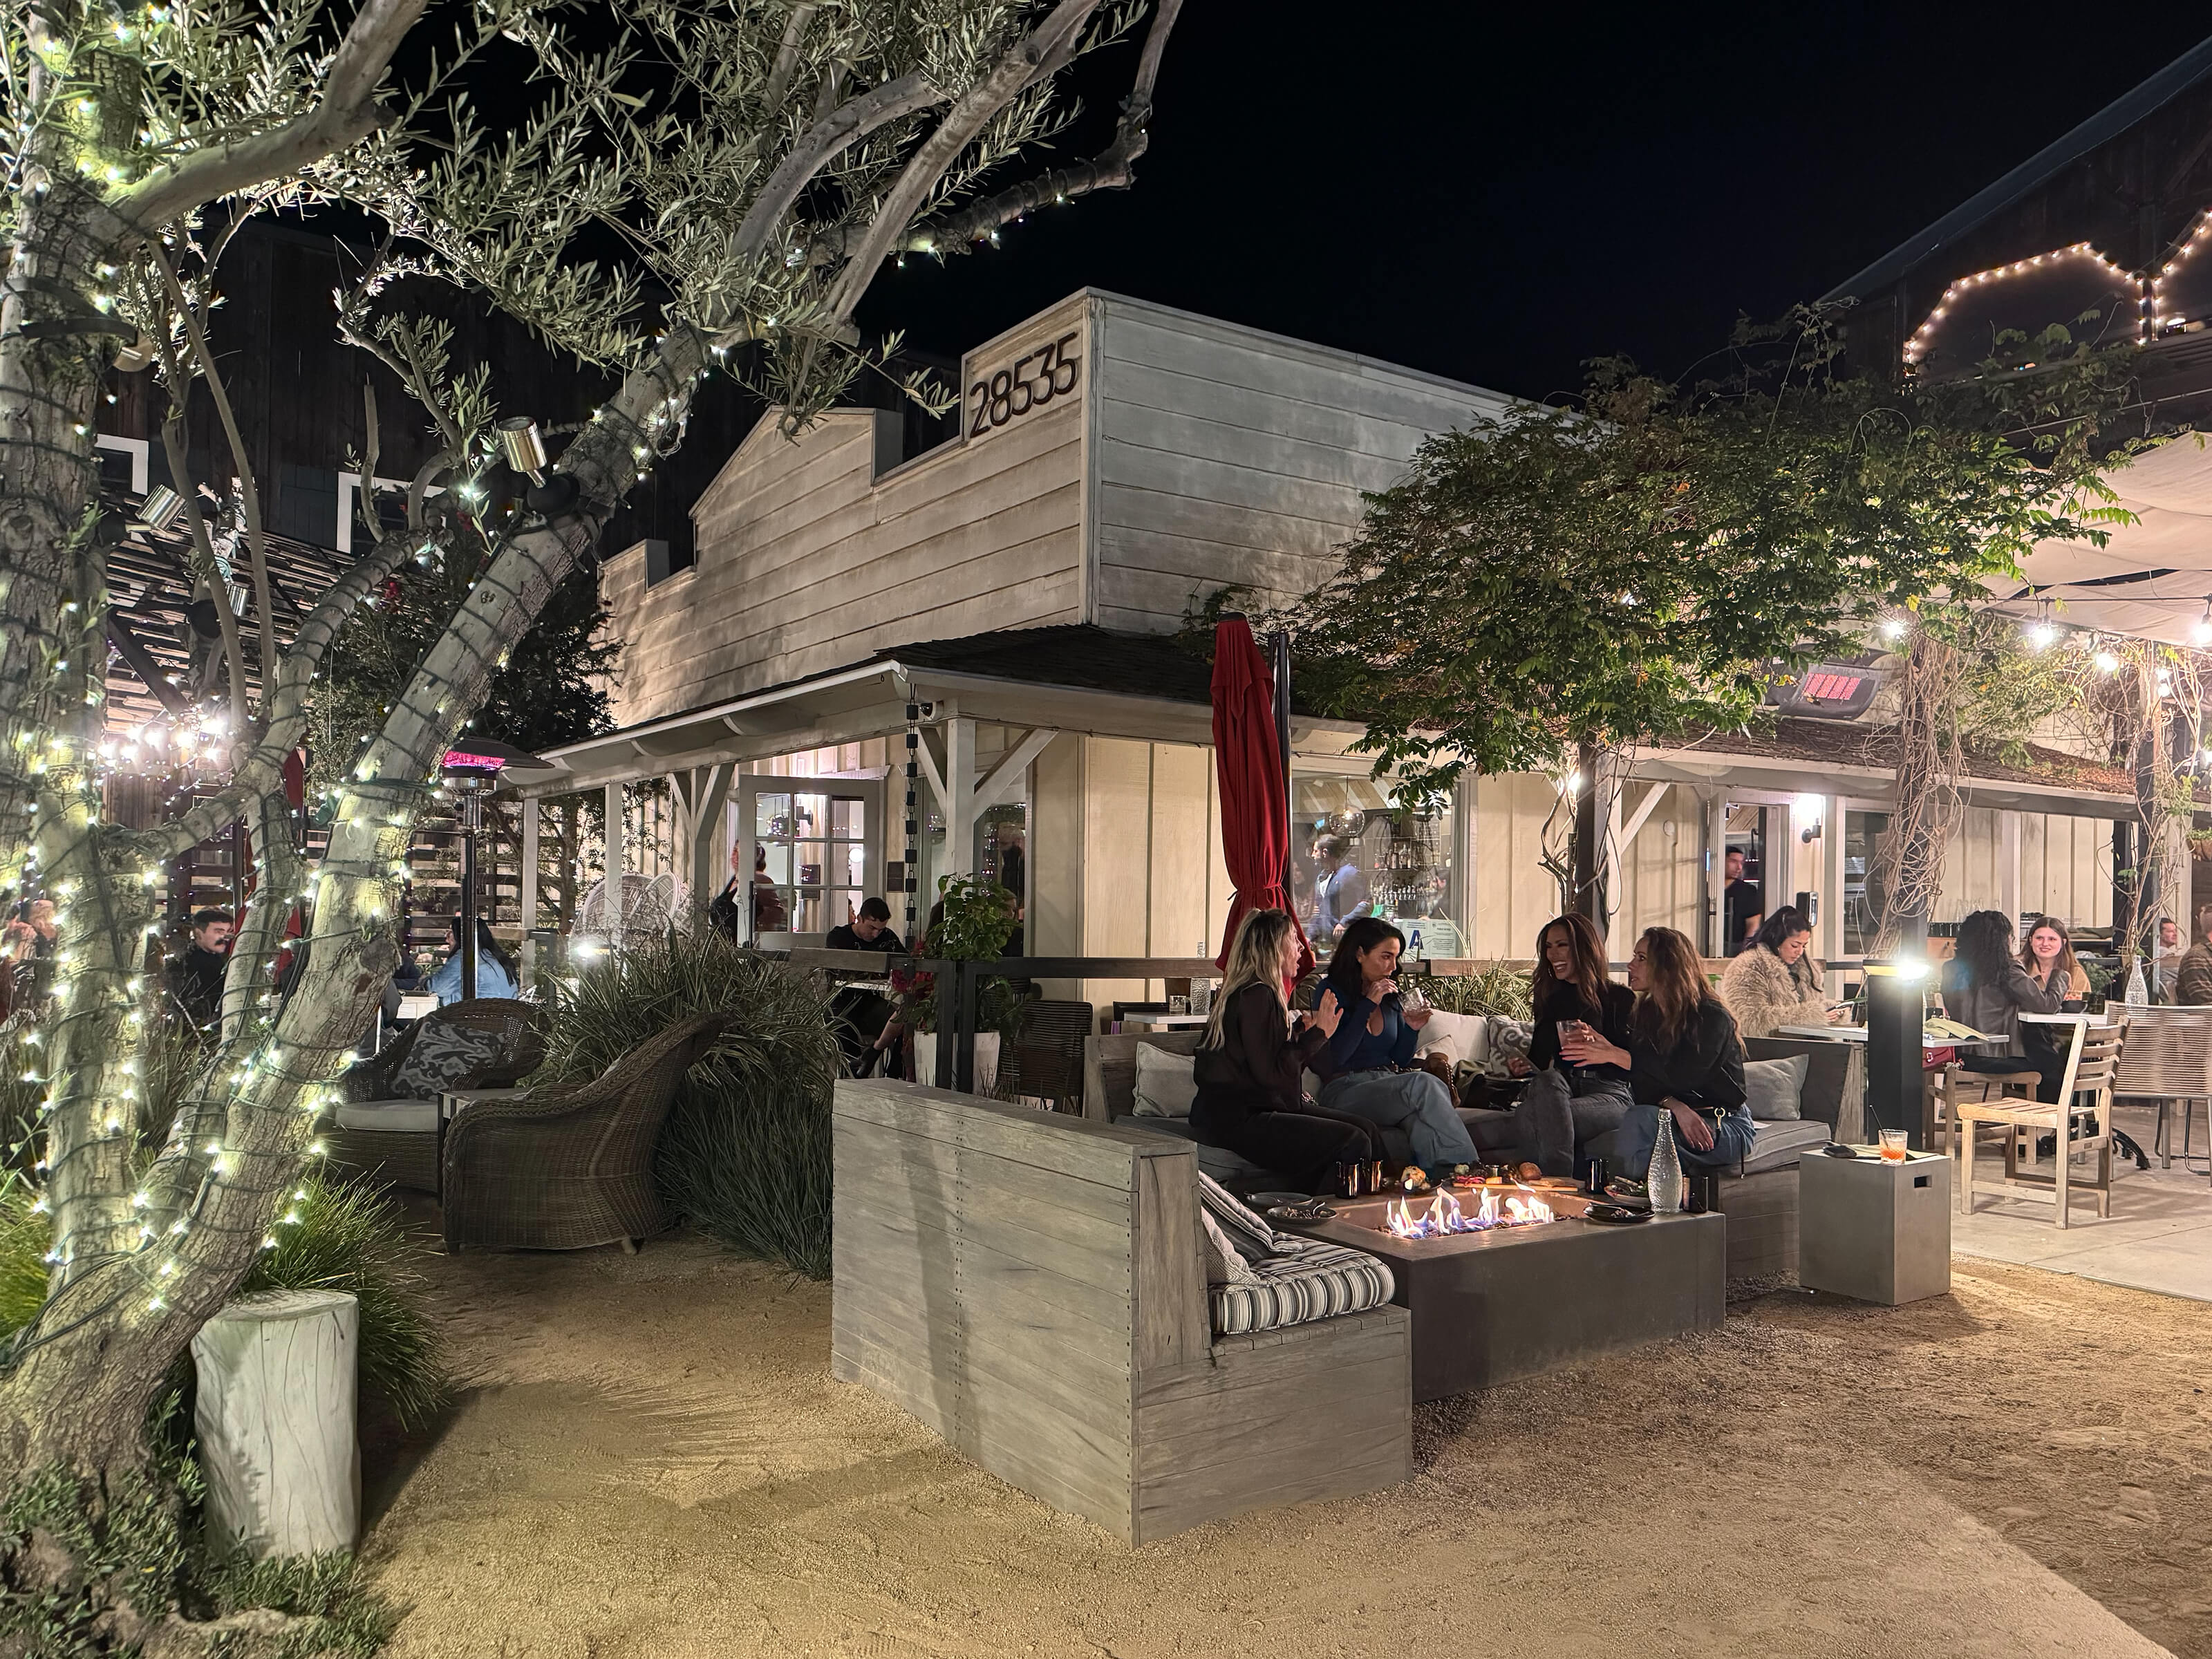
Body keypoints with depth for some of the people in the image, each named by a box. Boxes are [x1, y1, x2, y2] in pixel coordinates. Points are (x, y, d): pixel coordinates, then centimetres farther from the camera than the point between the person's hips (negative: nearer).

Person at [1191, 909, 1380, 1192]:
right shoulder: (1256, 996, -16)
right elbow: (1271, 1075, -20)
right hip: (1237, 1121, -10)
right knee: (1353, 1142, -18)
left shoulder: (1262, 993, 17)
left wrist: (1300, 1029, 11)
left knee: (1365, 1128, 0)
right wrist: (1317, 1034, -14)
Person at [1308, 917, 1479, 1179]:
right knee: (1423, 1085, -33)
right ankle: (1463, 1167, -32)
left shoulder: (1390, 999, 19)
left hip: (1390, 1086, 6)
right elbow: (1335, 1057, -14)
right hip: (1347, 1092, -6)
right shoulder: (1332, 992, -1)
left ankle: (1443, 1173, -42)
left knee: (1436, 1087, -31)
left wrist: (1412, 1030, 2)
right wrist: (1368, 1005, -13)